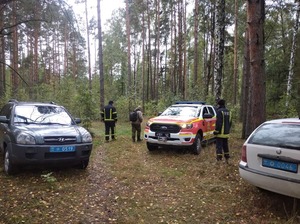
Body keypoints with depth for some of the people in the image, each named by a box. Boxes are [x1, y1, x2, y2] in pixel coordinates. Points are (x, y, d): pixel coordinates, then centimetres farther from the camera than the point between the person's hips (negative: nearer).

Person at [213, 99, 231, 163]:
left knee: (219, 146, -5)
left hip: (220, 132, -8)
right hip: (226, 132, 8)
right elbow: (230, 122, 18)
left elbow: (218, 122, -20)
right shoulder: (228, 111, 12)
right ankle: (227, 158, 26)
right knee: (225, 145, 18)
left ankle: (219, 159, -7)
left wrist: (216, 131, -15)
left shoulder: (220, 111, -14)